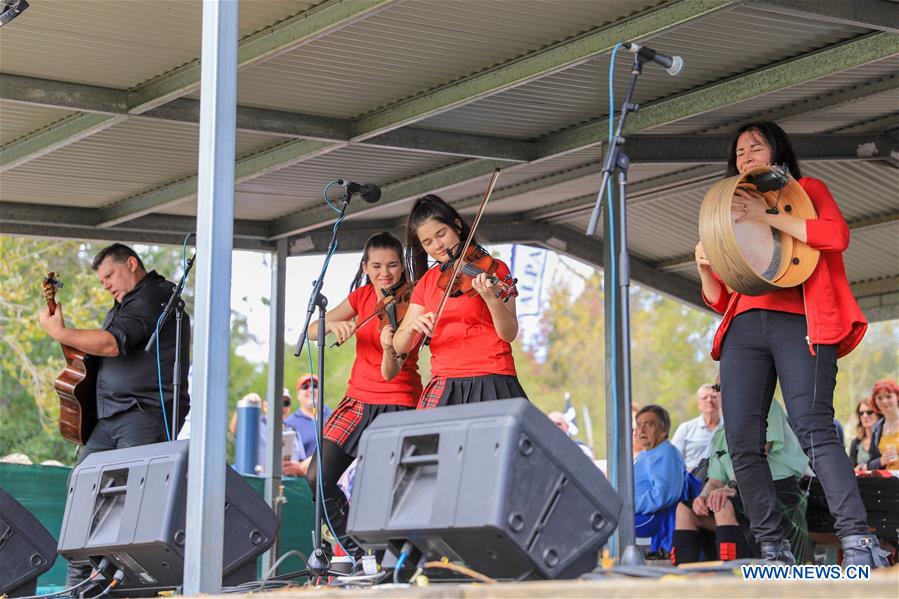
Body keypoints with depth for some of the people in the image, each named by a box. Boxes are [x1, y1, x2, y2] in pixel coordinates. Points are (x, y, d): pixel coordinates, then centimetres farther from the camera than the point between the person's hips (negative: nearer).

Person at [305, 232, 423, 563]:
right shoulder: (362, 296, 4)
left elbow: (390, 373, -21)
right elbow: (312, 331, -2)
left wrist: (390, 349, -43)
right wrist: (333, 324, -23)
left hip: (396, 404, -5)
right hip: (358, 400, 5)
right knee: (318, 478, -4)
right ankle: (356, 552, 12)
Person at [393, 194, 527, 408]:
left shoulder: (493, 269, 1)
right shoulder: (427, 282, 13)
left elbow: (509, 334, -9)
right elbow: (400, 346, 8)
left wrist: (491, 298, -26)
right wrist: (413, 326, -14)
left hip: (490, 383, -4)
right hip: (443, 388, 4)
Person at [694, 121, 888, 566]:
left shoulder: (807, 191, 18)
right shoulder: (732, 214, 28)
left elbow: (837, 235, -5)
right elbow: (720, 299, 25)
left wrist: (768, 217, -8)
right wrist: (705, 269, 4)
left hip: (800, 321, -5)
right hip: (744, 327, 5)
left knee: (812, 428, -24)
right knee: (742, 444, -8)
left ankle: (858, 541, -29)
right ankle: (773, 550, -2)